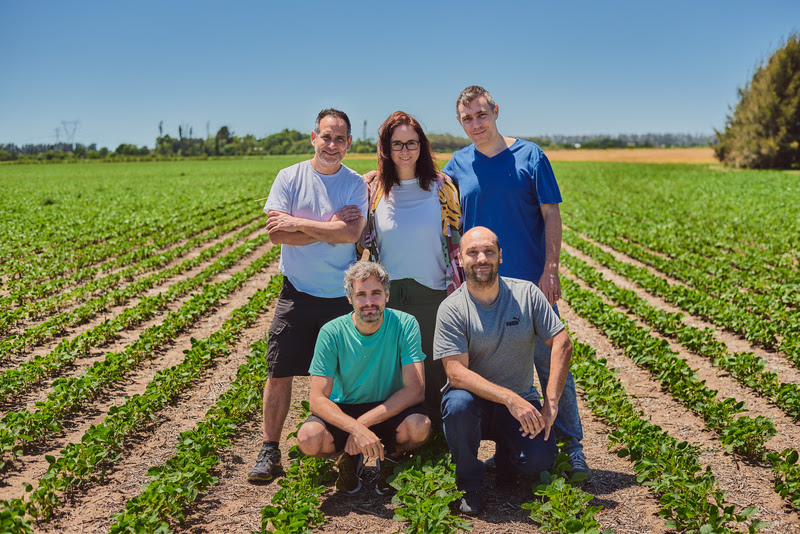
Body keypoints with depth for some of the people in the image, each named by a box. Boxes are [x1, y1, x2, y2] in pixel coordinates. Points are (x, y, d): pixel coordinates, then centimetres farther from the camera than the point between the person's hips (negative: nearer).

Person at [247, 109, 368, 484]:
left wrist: (298, 223, -16)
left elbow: (352, 232, -17)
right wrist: (330, 226, -15)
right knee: (279, 373, 1)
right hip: (297, 293, 0)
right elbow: (275, 232, -12)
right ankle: (269, 449, 16)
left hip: (341, 294, 0)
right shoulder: (289, 178, 0)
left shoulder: (356, 184, 0)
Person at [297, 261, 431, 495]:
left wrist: (364, 422, -27)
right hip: (344, 410, 1)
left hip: (391, 410, 0)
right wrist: (356, 429, -36)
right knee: (309, 438, -30)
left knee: (419, 427, -33)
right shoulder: (332, 333, -14)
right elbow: (317, 399, -18)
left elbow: (415, 389, -20)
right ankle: (350, 457, 6)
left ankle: (389, 457, 3)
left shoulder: (405, 325, -15)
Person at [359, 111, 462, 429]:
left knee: (435, 371, 6)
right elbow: (366, 245, 11)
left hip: (433, 295, -1)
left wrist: (460, 292, -1)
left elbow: (457, 240, 4)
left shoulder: (441, 186, 1)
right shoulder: (373, 190, 4)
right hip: (388, 297, 1)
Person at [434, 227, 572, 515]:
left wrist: (551, 402, -17)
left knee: (539, 460, -23)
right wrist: (510, 398, -31)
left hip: (522, 401, 2)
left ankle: (506, 455, 17)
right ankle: (469, 484, -8)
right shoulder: (452, 308, -11)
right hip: (474, 400, -1)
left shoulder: (526, 293, -3)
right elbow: (456, 373, -19)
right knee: (458, 404, -35)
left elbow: (561, 344, -6)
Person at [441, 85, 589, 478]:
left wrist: (551, 271, -10)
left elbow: (551, 216, -3)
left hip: (532, 282, -3)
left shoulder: (529, 156, -1)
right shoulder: (458, 164, 6)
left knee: (551, 364, 1)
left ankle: (572, 447, 15)